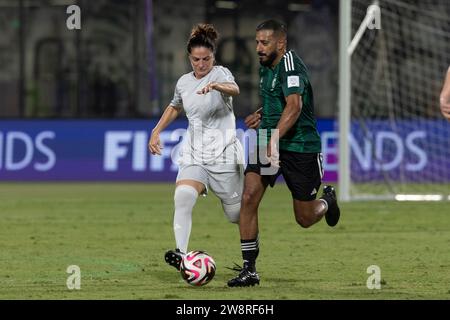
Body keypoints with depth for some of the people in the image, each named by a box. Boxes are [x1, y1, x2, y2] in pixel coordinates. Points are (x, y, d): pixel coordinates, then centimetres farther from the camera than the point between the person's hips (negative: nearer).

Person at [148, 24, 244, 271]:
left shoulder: (220, 74, -8)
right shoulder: (184, 82, 9)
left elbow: (234, 89, -33)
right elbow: (174, 107, 31)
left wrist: (215, 86, -54)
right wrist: (156, 132, 22)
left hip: (223, 155, -4)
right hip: (193, 155, 4)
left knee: (236, 214, 4)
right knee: (183, 197, -26)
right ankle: (181, 253, -35)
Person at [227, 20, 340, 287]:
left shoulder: (290, 64, -17)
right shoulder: (266, 67, 10)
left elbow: (294, 106, -30)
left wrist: (274, 139, -41)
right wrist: (261, 116, 10)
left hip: (301, 147, -7)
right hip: (268, 144, 7)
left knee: (305, 219, 5)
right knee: (249, 197, -14)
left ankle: (327, 200, 42)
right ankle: (249, 269, -9)